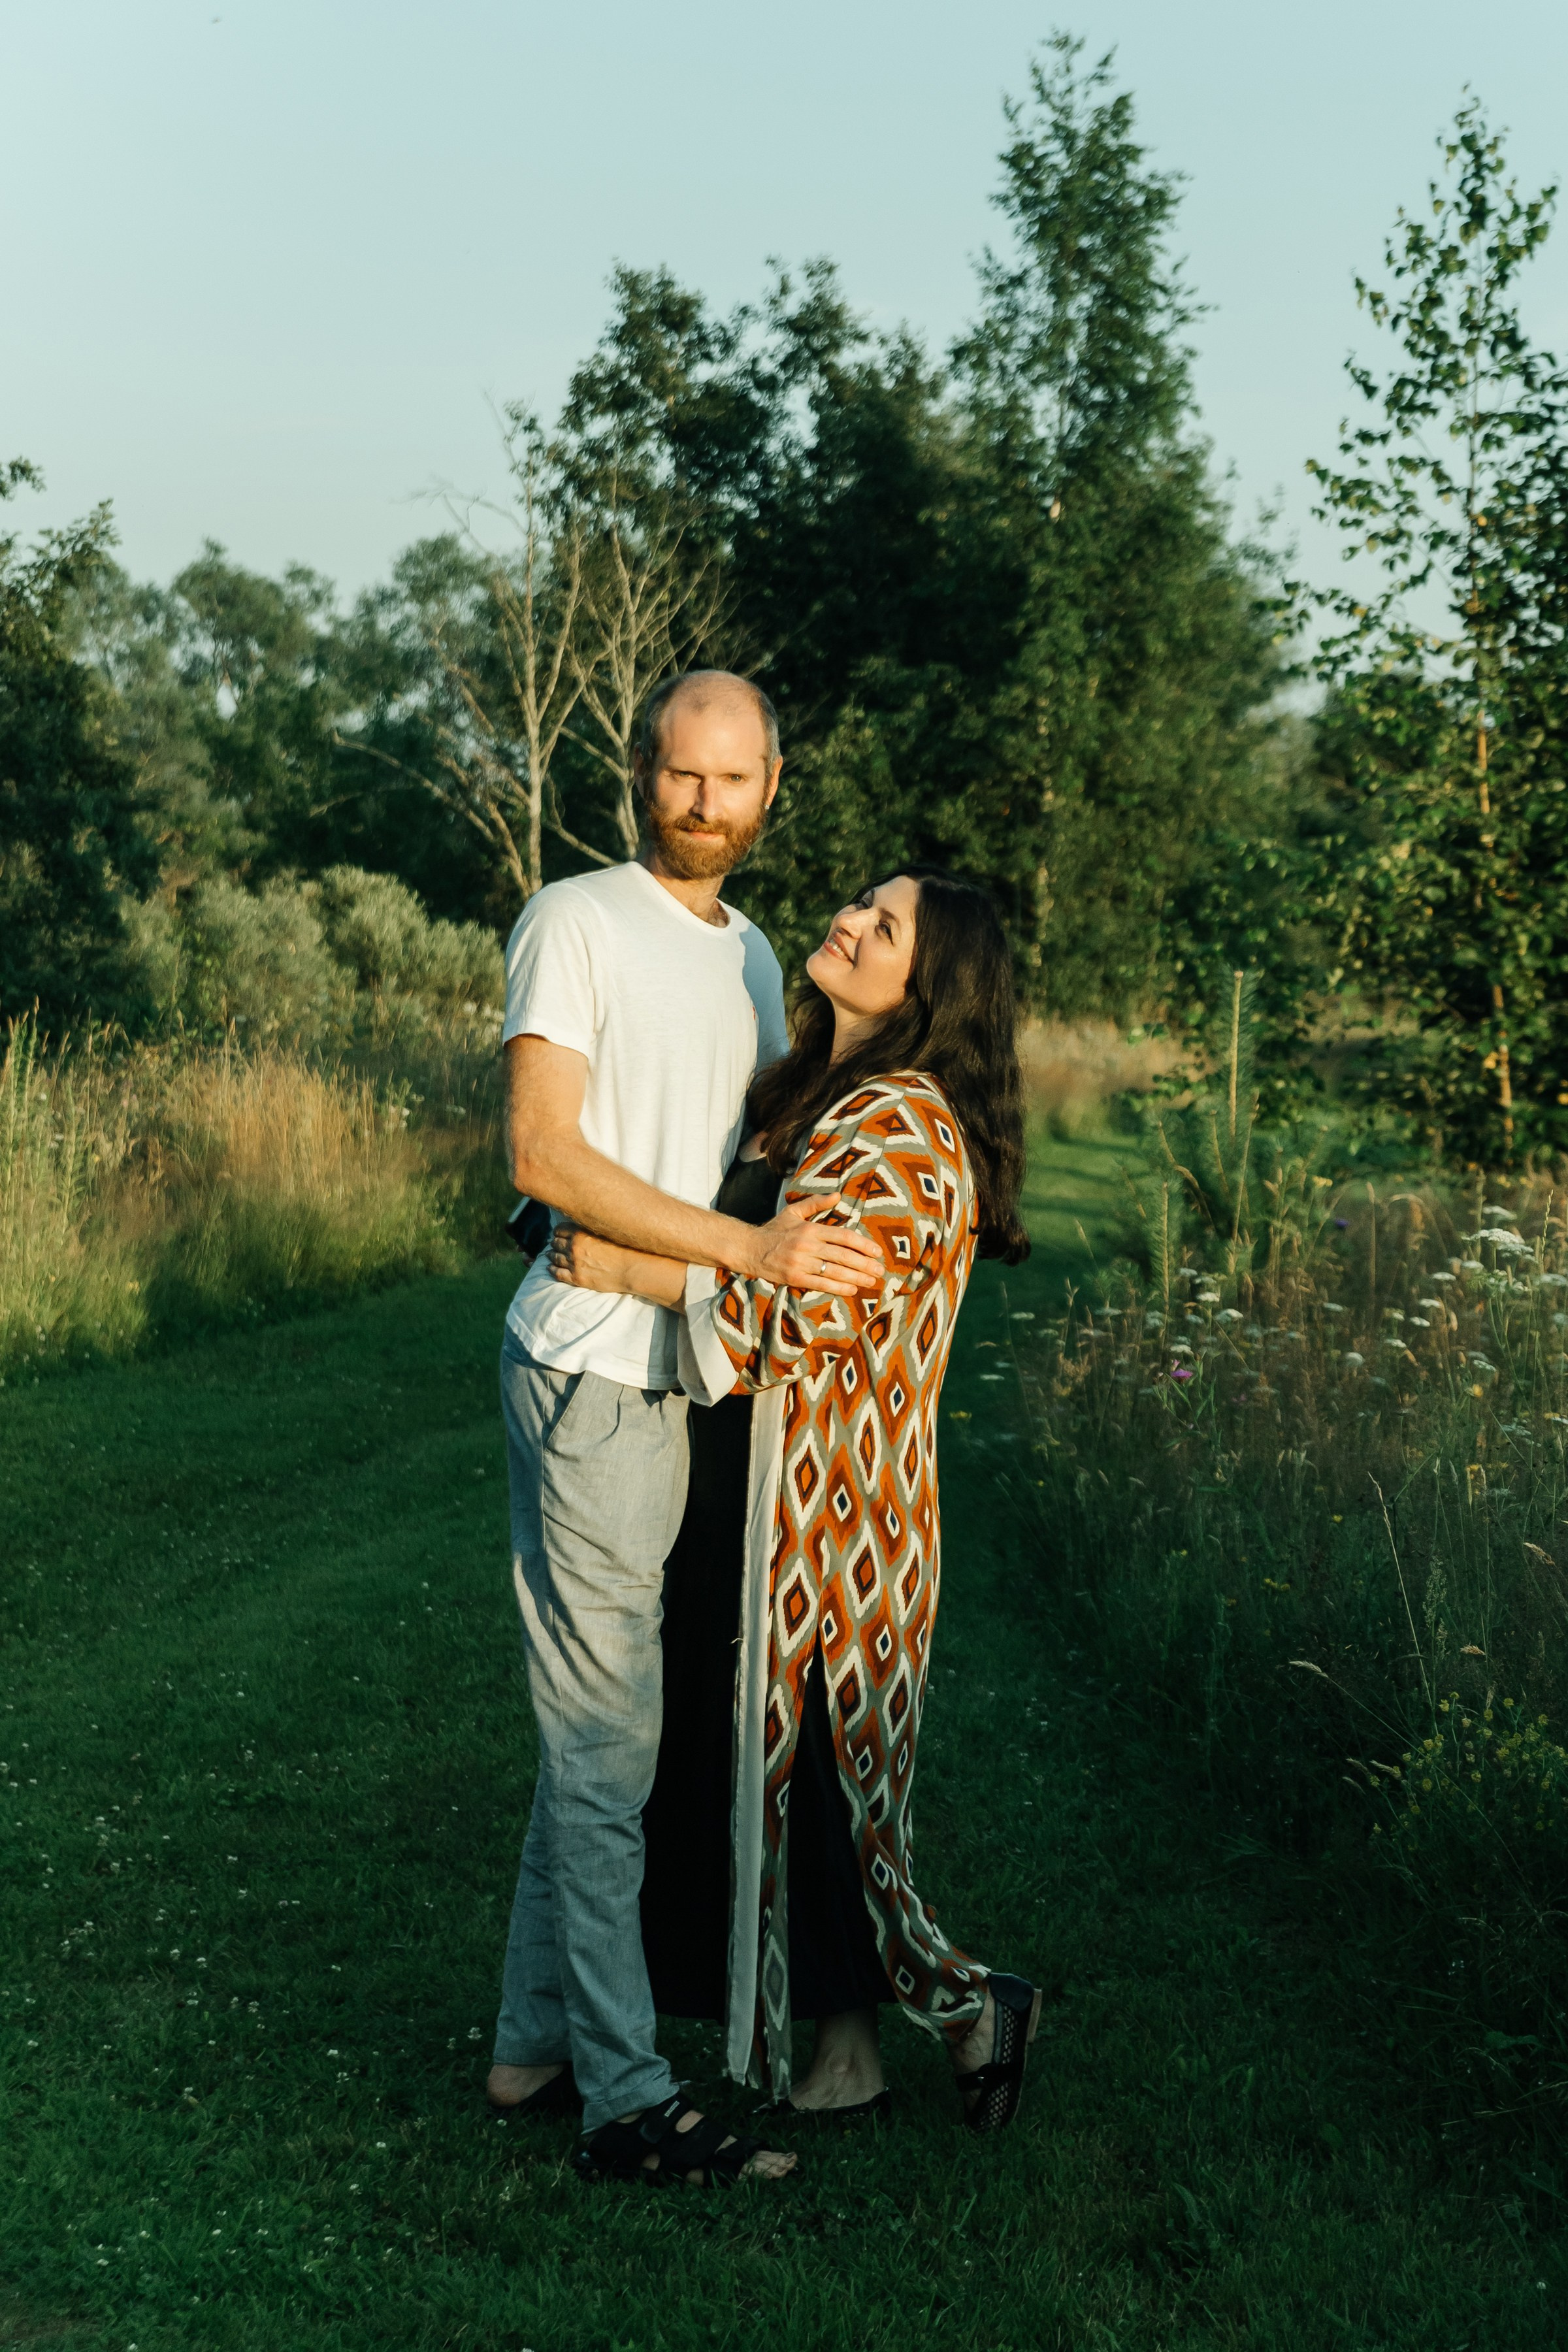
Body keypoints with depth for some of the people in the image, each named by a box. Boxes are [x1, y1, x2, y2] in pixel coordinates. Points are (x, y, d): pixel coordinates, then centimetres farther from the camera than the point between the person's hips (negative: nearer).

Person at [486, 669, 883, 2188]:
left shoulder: (752, 955, 18)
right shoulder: (577, 923, -7)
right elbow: (544, 1155, -16)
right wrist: (748, 1250, -22)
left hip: (691, 1375, 8)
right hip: (592, 1371, -8)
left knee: (598, 1731, 13)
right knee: (605, 1740, -4)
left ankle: (535, 2046, 25)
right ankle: (625, 2099, 4)